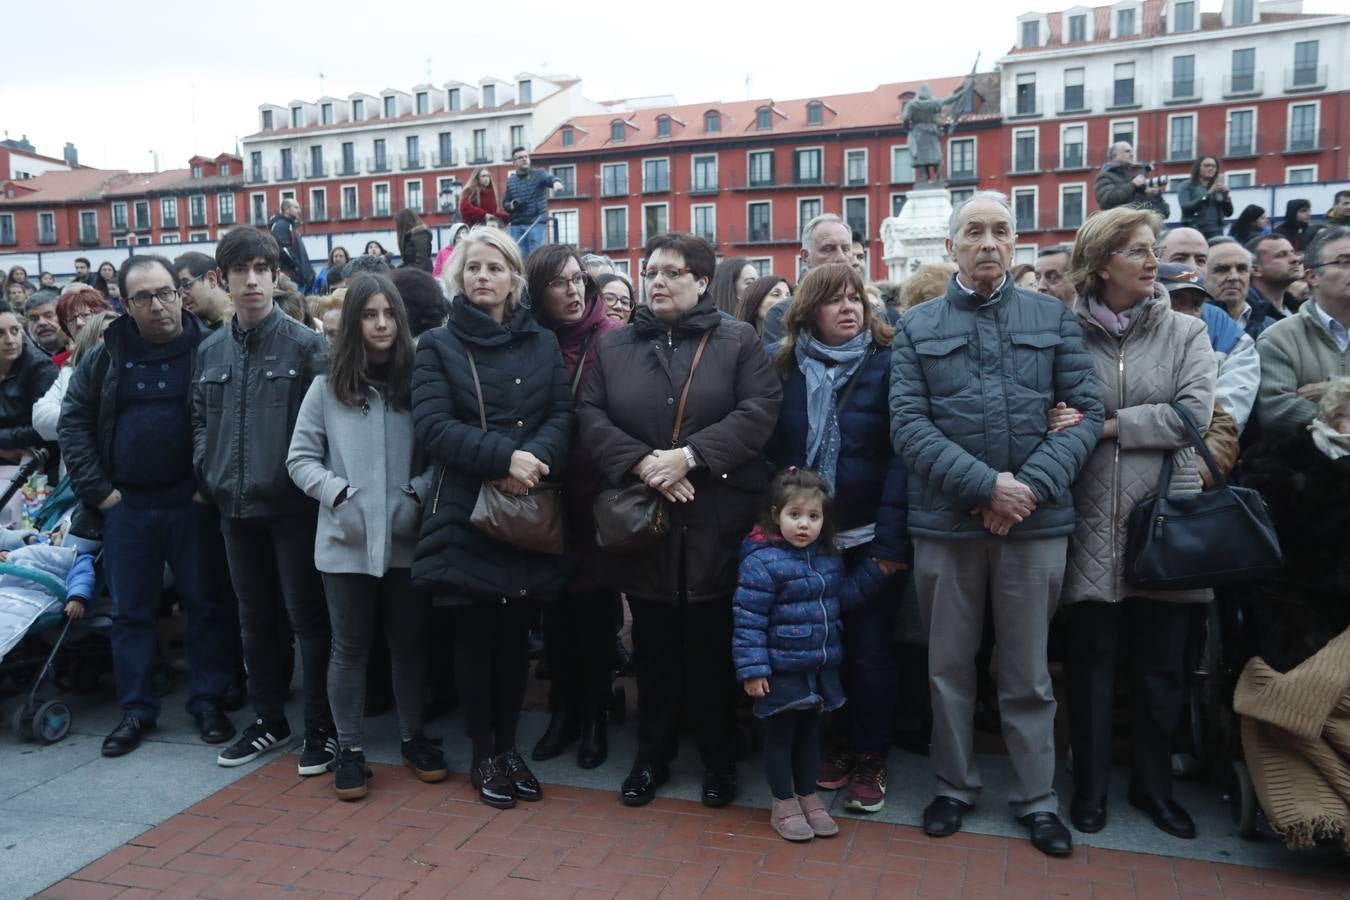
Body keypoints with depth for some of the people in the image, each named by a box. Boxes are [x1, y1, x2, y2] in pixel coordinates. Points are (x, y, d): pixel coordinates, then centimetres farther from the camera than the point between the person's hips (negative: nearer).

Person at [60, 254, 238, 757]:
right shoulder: (106, 354, 3)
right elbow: (73, 420, 7)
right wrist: (95, 488, 0)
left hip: (192, 503, -2)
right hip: (126, 505, 3)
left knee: (204, 603, 7)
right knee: (131, 611, 10)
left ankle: (207, 701, 20)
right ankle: (136, 710, 23)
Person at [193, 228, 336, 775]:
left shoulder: (306, 344, -6)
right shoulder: (211, 350, 10)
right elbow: (201, 418, 18)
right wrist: (206, 470, 6)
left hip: (294, 503, -5)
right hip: (235, 506, 5)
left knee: (307, 616, 2)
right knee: (256, 617, 16)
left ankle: (322, 727, 14)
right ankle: (269, 719, 30)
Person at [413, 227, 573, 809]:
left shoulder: (543, 344, 11)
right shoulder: (438, 346, 3)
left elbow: (563, 416, 0)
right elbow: (433, 425, -10)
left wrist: (534, 459, -20)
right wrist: (503, 457, -22)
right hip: (466, 511, -2)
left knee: (515, 636, 10)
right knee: (476, 636, 6)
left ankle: (508, 747, 26)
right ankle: (483, 754, 22)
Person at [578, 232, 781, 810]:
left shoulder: (738, 340, 3)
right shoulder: (614, 346, 11)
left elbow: (759, 411, -9)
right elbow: (591, 416, 2)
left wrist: (689, 456, -17)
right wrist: (642, 462, -14)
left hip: (717, 521, -2)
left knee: (713, 647, 7)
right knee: (654, 647, 12)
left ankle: (719, 761, 25)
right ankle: (651, 756, 28)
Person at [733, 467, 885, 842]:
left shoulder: (829, 558, 6)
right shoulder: (762, 561, -18)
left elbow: (845, 596, 17)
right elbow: (748, 620, -18)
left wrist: (876, 570, 8)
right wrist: (752, 669, -21)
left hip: (821, 670, 7)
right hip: (781, 673, -7)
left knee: (810, 733, 20)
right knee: (781, 736, 8)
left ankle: (808, 797, 35)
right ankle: (783, 806, 23)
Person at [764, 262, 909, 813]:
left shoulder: (885, 364, -5)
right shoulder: (785, 366, 5)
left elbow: (900, 453, -10)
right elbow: (772, 450, 5)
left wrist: (891, 539, -17)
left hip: (871, 538, -3)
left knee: (870, 650, 5)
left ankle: (871, 759, 22)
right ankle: (839, 746, 29)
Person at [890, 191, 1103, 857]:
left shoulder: (1054, 318, 7)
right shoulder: (916, 327, 5)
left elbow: (1086, 413, 0)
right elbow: (908, 425, -5)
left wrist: (1031, 486, -14)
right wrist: (987, 484, -16)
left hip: (1037, 522, 0)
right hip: (945, 521, 0)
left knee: (1028, 673, 12)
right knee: (948, 668, 13)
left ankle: (1037, 798, 28)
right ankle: (954, 786, 30)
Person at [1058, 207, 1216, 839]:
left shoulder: (1186, 332, 5)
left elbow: (1192, 414, -8)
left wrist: (1105, 425, -12)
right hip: (1090, 521, -1)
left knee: (1161, 664, 11)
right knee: (1091, 659, 7)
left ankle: (1154, 785, 29)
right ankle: (1090, 785, 23)